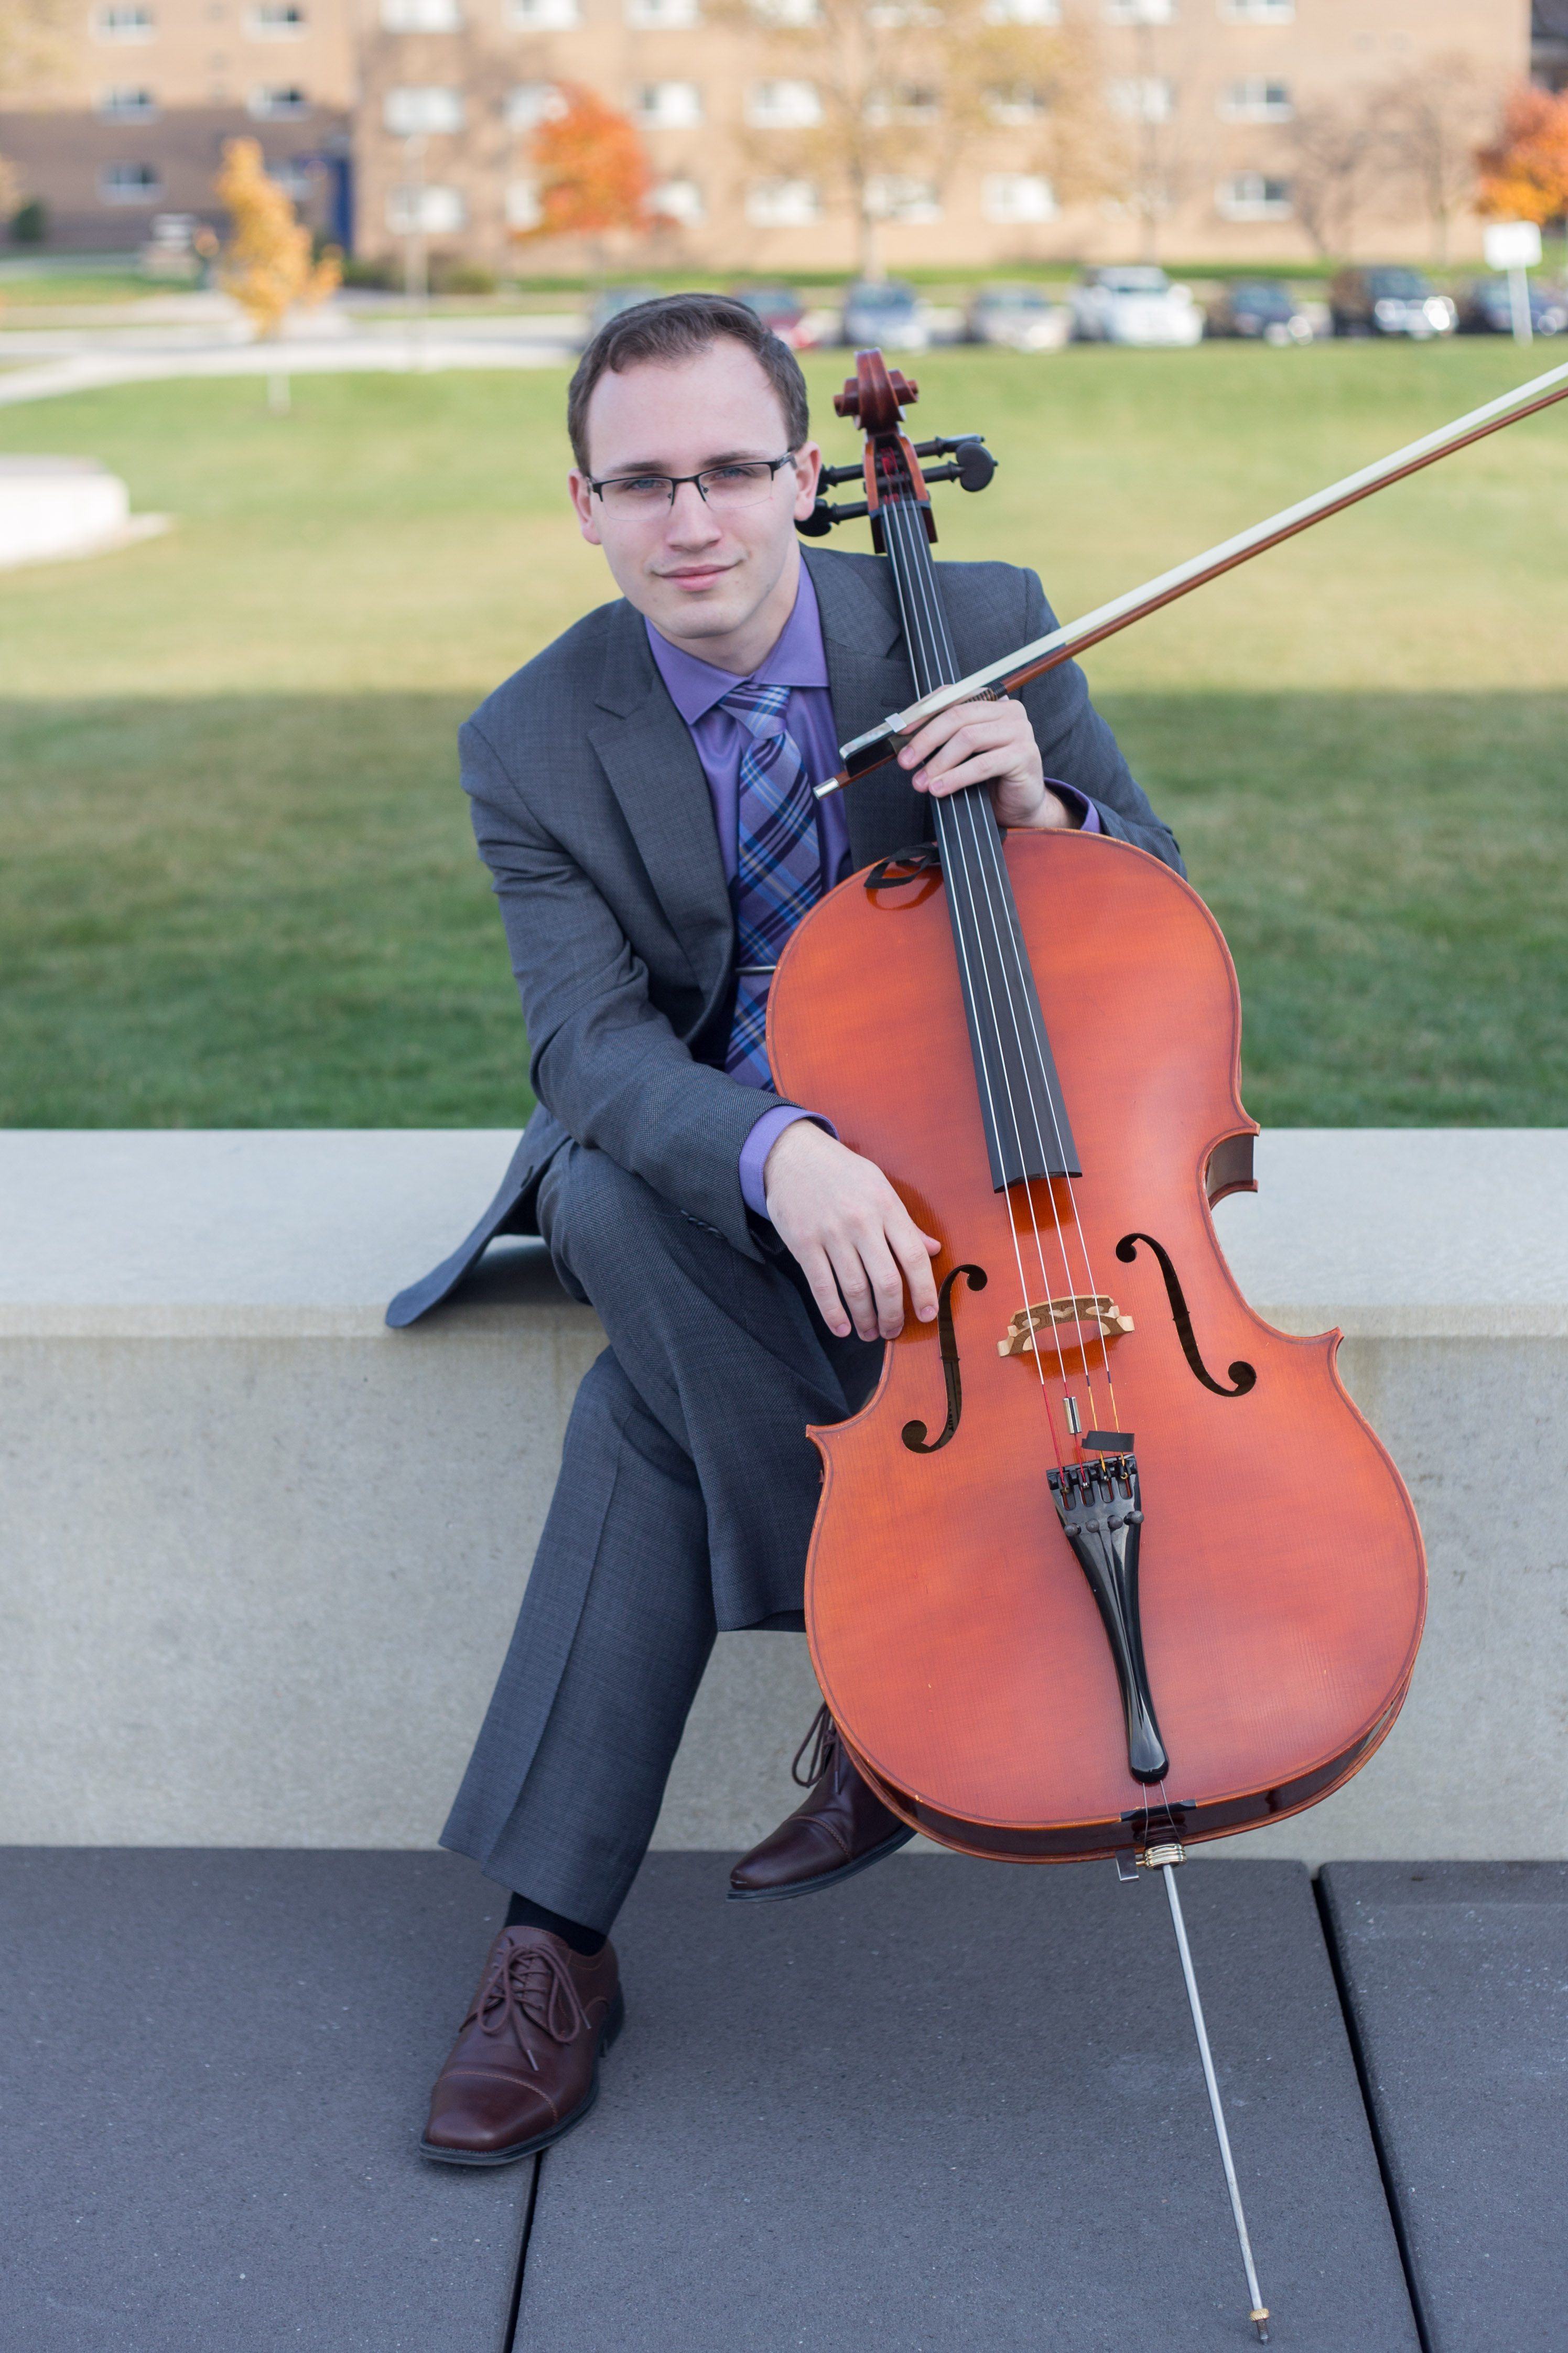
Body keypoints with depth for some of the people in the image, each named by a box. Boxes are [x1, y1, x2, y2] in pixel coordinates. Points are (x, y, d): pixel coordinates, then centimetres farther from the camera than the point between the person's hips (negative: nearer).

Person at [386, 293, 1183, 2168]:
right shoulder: (534, 744, -8)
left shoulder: (982, 628, -8)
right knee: (609, 1196, -35)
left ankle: (558, 1926, -15)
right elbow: (590, 1043, -20)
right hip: (680, 1170, 2)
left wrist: (1040, 815, -24)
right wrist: (776, 1154, -41)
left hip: (936, 1157, -2)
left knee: (651, 1404, -29)